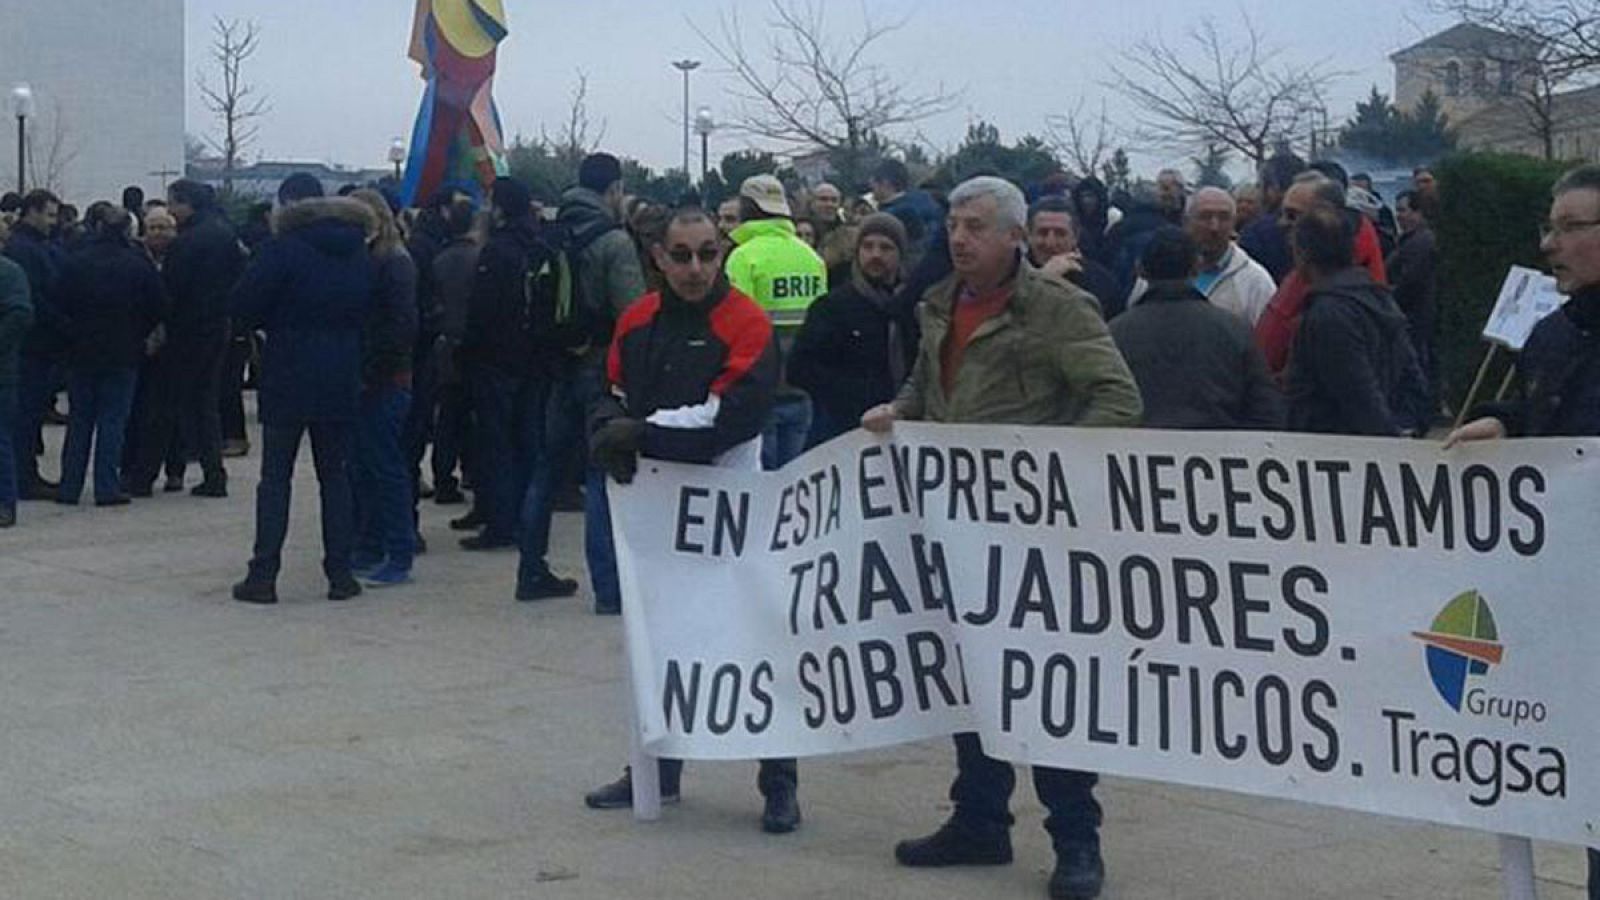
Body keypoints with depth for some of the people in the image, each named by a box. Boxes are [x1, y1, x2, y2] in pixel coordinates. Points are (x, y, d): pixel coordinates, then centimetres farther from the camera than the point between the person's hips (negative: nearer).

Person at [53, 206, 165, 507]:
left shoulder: (75, 262, -4)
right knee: (113, 420, 2)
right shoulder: (139, 264, -8)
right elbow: (159, 308, -5)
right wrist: (138, 335, 11)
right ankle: (107, 488, -1)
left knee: (79, 420, 10)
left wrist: (78, 332, 14)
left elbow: (61, 303, -1)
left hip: (82, 351, 2)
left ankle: (70, 487, 12)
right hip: (123, 354, -2)